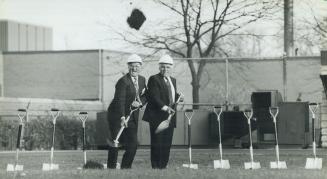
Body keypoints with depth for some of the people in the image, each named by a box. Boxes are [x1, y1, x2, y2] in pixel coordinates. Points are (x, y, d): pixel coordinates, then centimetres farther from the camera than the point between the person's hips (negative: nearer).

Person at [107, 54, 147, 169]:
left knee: (133, 144, 2)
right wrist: (122, 118, -34)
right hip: (117, 116, -6)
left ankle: (125, 168, 12)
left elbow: (145, 96, 14)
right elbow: (120, 100, -25)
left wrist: (140, 103, -10)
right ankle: (111, 168, 3)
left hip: (132, 116, 6)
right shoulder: (123, 81, -17)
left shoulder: (142, 80, 7)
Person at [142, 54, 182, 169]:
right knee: (157, 143, -6)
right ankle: (155, 167, -3)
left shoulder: (172, 80, 19)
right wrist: (163, 107, -28)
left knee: (167, 144, 5)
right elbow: (154, 97, -16)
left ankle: (163, 166, 11)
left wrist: (178, 97, 1)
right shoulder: (154, 79, -6)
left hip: (169, 116, 7)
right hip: (157, 116, -7)